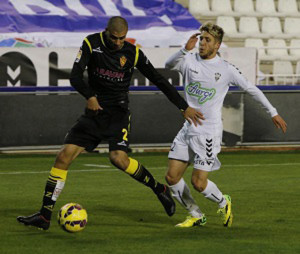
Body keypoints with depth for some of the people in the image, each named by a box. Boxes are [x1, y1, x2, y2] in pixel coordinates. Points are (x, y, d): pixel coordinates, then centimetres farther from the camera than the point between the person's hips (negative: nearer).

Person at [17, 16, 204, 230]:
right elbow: (75, 76, -13)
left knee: (118, 158, -25)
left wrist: (184, 107, 0)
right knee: (64, 156, -9)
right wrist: (90, 96, -33)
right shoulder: (91, 44, -4)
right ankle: (45, 216, -6)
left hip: (119, 113, -2)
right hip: (95, 111, 2)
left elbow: (159, 80, 1)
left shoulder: (133, 53, -5)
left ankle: (159, 189, -2)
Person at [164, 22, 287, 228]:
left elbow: (252, 89, 6)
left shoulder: (226, 70, -3)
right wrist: (186, 49, -33)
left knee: (198, 182, -10)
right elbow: (169, 64, -17)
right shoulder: (190, 61, 3)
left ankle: (224, 203, 21)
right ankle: (196, 216, 19)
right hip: (188, 128, 5)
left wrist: (273, 113, 10)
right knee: (172, 177, 0)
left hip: (209, 132, -4)